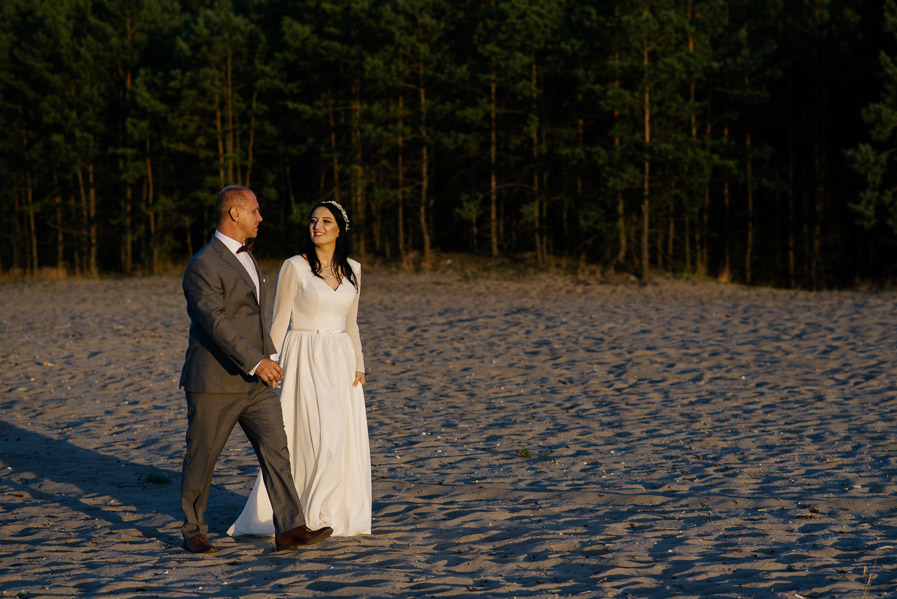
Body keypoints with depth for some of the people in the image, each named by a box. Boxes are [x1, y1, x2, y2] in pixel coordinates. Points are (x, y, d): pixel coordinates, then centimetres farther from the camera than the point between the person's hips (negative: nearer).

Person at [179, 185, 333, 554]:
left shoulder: (243, 257, 15)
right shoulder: (204, 265, -15)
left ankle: (290, 529, -10)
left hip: (254, 382, 8)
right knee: (202, 459, 6)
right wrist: (255, 361, -33)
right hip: (214, 384, -8)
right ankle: (193, 532, 21)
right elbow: (215, 322, -25)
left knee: (276, 449, -5)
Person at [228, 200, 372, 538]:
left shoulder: (352, 270, 9)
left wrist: (358, 366, 7)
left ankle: (340, 516, 15)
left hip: (339, 361, 5)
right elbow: (279, 321, -6)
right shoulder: (294, 267, -6)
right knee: (317, 435, -12)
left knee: (344, 437, 4)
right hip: (304, 360, -5)